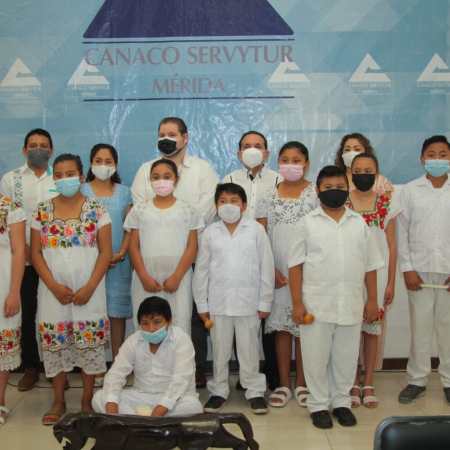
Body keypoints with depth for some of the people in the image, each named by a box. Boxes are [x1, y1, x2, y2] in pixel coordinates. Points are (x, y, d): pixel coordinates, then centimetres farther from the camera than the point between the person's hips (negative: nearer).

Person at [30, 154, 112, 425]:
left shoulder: (97, 210, -2)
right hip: (53, 290, 2)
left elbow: (106, 252, -3)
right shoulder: (43, 211, 3)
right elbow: (36, 253, 2)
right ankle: (58, 402, 22)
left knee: (90, 345, 3)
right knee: (55, 344, 7)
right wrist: (54, 286, -9)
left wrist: (89, 287, -12)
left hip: (89, 290, -1)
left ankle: (87, 401, 19)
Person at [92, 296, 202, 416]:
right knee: (99, 398, -16)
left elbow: (180, 380, -24)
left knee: (193, 406, -36)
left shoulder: (181, 340, -14)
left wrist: (156, 414, -36)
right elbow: (116, 374, -9)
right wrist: (112, 413, -27)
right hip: (141, 397, 3)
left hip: (175, 398, -3)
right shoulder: (133, 341, -3)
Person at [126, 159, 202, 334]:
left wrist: (176, 277, -10)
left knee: (179, 325, -3)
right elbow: (134, 247, 5)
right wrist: (144, 277, -6)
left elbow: (192, 247, 0)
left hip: (178, 279, -1)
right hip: (146, 279, 1)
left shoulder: (188, 210, 5)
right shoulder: (139, 210, 9)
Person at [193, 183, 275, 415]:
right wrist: (202, 304, 3)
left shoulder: (256, 230, -3)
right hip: (218, 302, 2)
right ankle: (219, 390, 24)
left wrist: (265, 302, -3)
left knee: (249, 349, 7)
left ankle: (254, 391, 20)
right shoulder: (210, 232, 2)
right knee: (220, 349, 11)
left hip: (248, 301, -1)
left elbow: (266, 267, -2)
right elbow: (202, 270, 5)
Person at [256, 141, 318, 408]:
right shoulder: (270, 193, 5)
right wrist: (271, 269, -5)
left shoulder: (316, 194, 1)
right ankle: (284, 384, 17)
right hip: (278, 270, 2)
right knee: (281, 326, 6)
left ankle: (302, 383, 17)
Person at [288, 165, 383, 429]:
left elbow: (370, 265, 10)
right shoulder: (308, 223, -1)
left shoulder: (359, 223, 6)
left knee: (346, 356, 12)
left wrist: (372, 300, 6)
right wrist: (297, 303, -7)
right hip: (316, 305, -2)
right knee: (316, 357, 6)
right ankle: (319, 405, 21)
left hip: (351, 305, 2)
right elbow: (296, 265, -2)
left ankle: (341, 402, 28)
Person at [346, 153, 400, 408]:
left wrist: (391, 282, 0)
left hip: (377, 273, 1)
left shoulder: (388, 203, 2)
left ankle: (368, 384, 19)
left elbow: (392, 245, 3)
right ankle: (353, 384, 18)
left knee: (373, 327, 7)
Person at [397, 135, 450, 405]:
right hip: (420, 269, 0)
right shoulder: (410, 191, 3)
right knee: (420, 327, 5)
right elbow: (402, 232, 2)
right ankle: (417, 380, 16)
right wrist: (407, 268, -4)